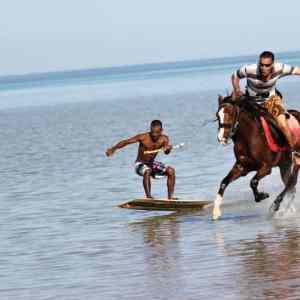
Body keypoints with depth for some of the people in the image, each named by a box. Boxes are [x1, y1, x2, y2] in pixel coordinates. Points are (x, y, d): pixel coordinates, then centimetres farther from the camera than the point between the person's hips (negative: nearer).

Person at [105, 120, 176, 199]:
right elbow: (126, 141, -24)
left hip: (152, 163, 5)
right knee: (147, 171, -37)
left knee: (171, 171, -13)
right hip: (140, 164, -5)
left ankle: (170, 196, -7)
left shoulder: (164, 138, -9)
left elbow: (166, 152, -25)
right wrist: (113, 148, -38)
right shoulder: (143, 137, -19)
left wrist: (168, 149, -50)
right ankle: (148, 196, -34)